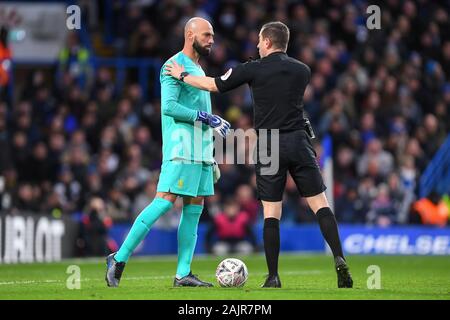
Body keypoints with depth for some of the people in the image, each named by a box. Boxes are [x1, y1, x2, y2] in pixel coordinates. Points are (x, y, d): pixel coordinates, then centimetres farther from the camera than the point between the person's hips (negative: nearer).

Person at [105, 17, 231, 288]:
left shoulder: (198, 70, 22)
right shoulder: (174, 66, -7)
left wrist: (211, 158, 24)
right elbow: (169, 106, -19)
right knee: (165, 202, -14)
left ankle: (183, 274, 2)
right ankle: (119, 260, -11)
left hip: (201, 152, 9)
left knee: (194, 207, 3)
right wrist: (205, 117, -20)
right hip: (180, 148, -9)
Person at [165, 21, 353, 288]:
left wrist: (182, 75, 22)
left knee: (271, 214, 2)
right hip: (299, 141, 1)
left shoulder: (254, 69, -1)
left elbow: (213, 85, 7)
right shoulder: (303, 70, 8)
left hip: (269, 147, -1)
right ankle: (339, 259, -14)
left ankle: (273, 278, 0)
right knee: (320, 205, 2)